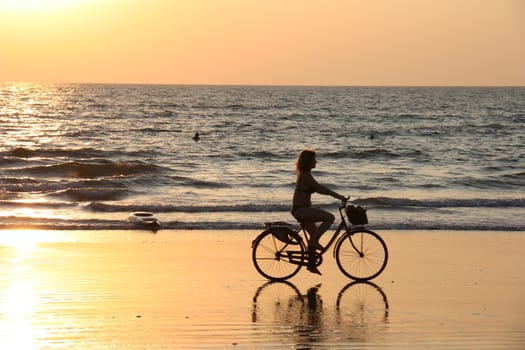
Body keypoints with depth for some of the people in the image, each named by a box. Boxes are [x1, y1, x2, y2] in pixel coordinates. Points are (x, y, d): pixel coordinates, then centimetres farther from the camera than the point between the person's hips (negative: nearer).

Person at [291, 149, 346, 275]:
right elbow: (319, 188, -20)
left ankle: (311, 265, 22)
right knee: (330, 218, -20)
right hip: (301, 209, -11)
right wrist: (337, 196, -17)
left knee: (314, 233, 17)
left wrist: (335, 195, 19)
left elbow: (318, 189, 22)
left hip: (300, 210, 11)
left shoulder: (303, 174, 16)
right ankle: (314, 241, -13)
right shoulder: (306, 175, -15)